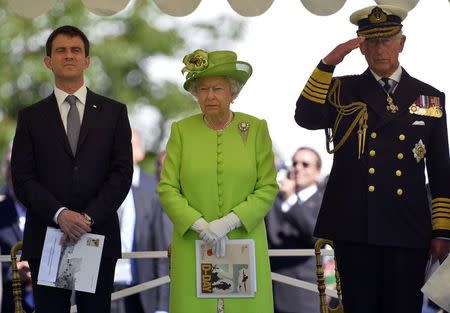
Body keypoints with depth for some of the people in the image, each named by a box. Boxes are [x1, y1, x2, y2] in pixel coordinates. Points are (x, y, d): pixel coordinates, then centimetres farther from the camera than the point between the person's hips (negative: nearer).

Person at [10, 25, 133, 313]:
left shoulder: (113, 113, 8)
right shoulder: (30, 117, 8)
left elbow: (122, 173, 1)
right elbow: (22, 179, 1)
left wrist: (89, 217, -12)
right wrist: (60, 214, -15)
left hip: (99, 237, 0)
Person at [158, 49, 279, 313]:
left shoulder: (256, 129, 3)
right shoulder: (182, 130, 5)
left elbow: (268, 188, -1)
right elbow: (167, 189, 1)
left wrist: (229, 222, -13)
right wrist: (200, 225, -13)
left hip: (244, 245, 0)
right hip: (192, 247, 0)